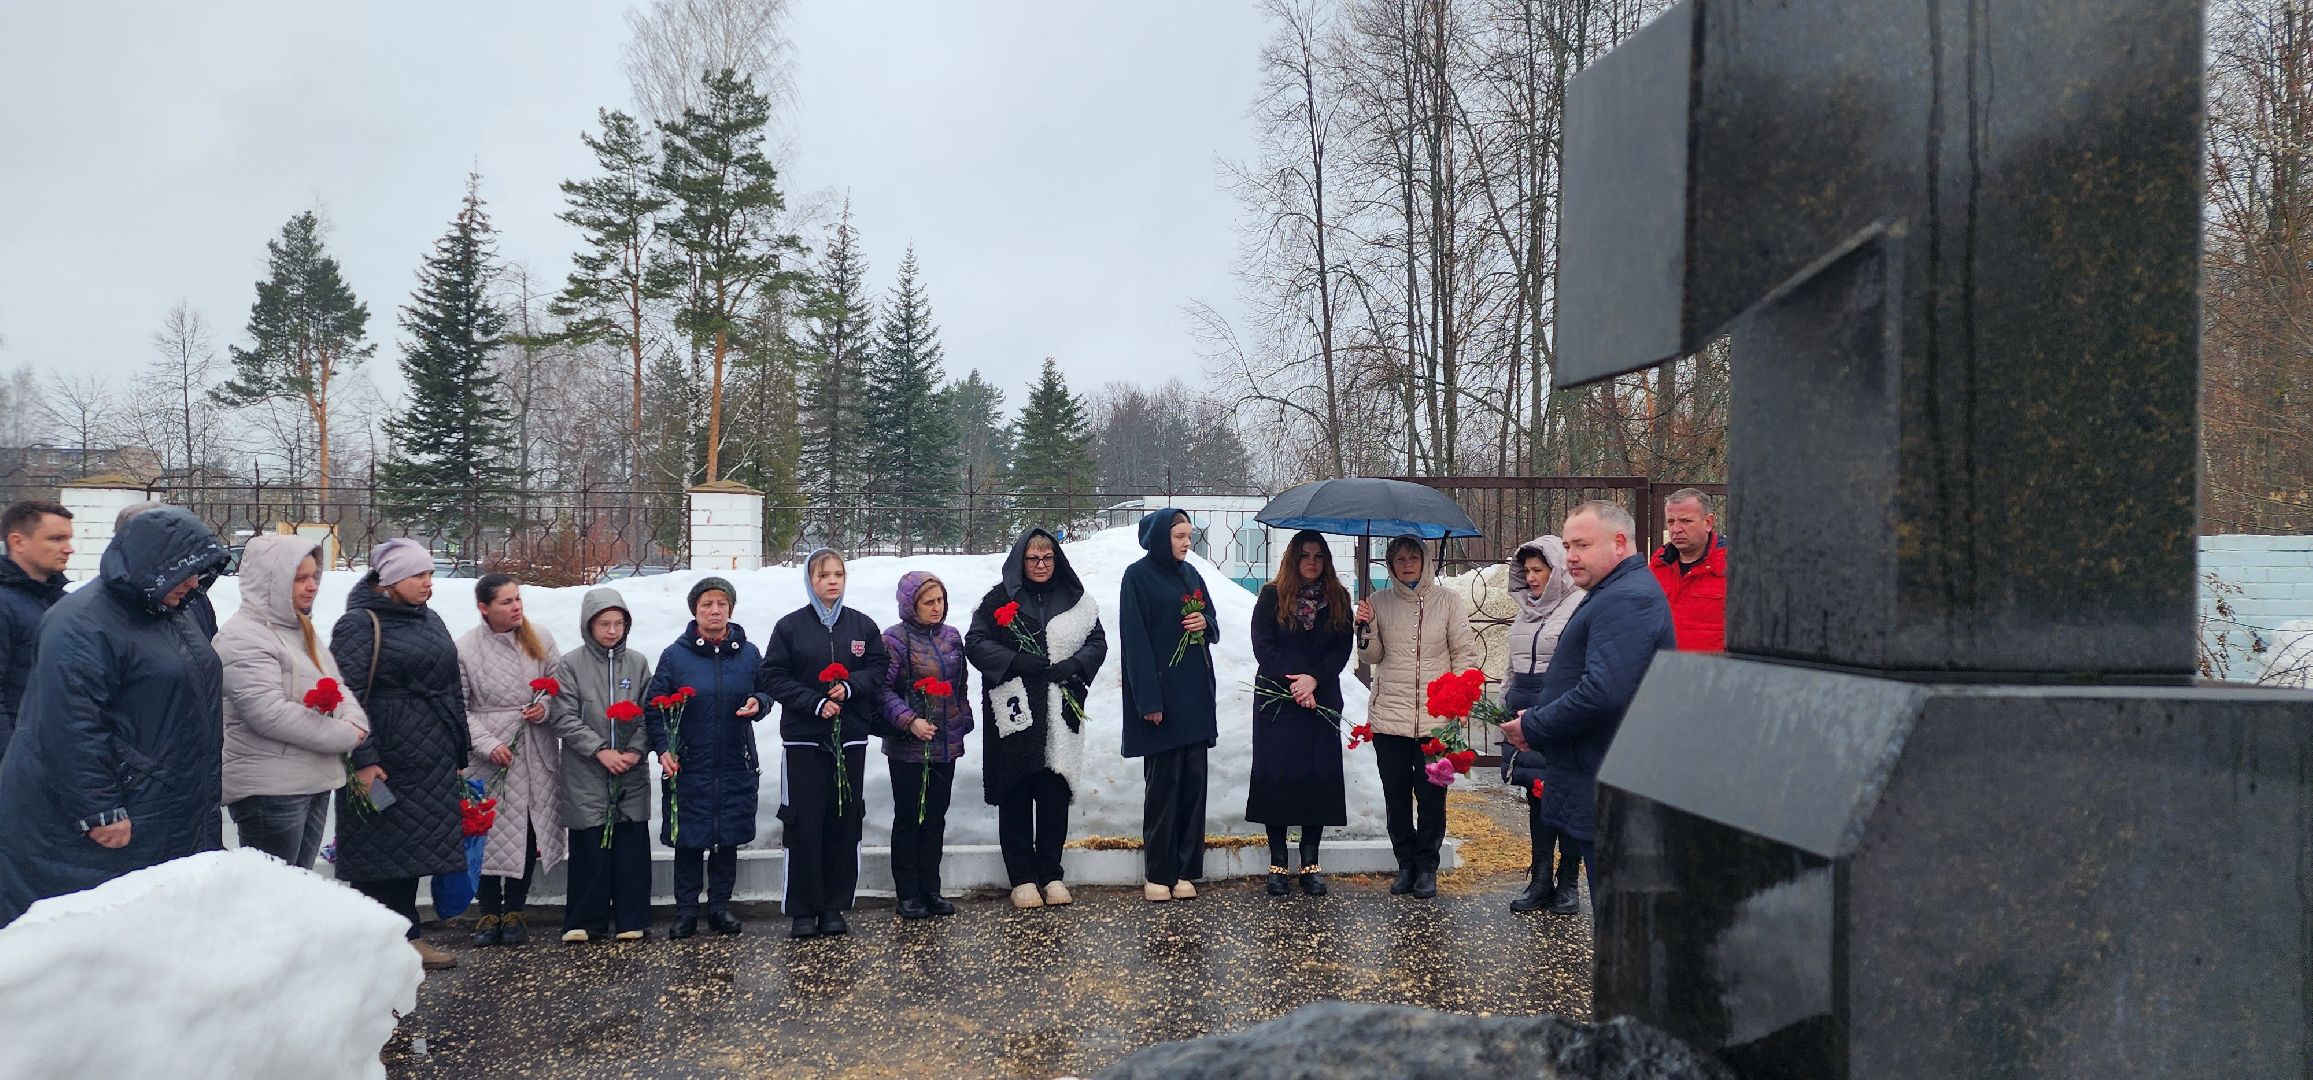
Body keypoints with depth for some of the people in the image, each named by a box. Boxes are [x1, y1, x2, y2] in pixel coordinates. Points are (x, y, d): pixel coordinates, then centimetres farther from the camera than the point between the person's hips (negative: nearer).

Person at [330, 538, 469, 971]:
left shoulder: (429, 621, 15)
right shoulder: (360, 625, -9)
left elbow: (450, 690, 21)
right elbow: (346, 698, -15)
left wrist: (458, 754, 20)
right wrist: (363, 761, -21)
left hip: (431, 763, 8)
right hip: (383, 762, -8)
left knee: (413, 849, 12)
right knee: (377, 852, -2)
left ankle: (406, 938, 21)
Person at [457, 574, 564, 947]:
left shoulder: (540, 639, 2)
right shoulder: (465, 649, -5)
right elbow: (460, 708, -4)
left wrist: (545, 706, -10)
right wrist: (487, 744, -15)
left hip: (536, 754, 2)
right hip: (488, 755, -2)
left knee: (530, 830, 4)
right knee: (488, 831, 1)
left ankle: (515, 910, 17)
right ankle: (489, 912, 15)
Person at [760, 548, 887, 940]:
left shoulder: (863, 625, 7)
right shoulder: (790, 626, 0)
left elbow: (879, 668, 7)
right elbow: (773, 677, -2)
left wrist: (850, 686, -12)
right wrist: (815, 702, -13)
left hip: (851, 737, 2)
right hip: (804, 738, -2)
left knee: (845, 822, 4)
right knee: (804, 823, -4)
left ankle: (834, 907, 14)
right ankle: (803, 911, 4)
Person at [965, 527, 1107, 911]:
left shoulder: (1076, 600, 11)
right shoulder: (1000, 598, 3)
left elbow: (1098, 642, 9)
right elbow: (975, 641, -2)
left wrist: (1074, 665, -10)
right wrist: (1017, 661, -15)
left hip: (1060, 713, 2)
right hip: (1015, 711, -2)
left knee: (1055, 793, 3)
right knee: (1016, 794, 1)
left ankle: (1051, 874, 14)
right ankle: (1022, 878, 9)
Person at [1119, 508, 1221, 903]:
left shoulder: (1190, 574, 14)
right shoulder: (1138, 576, -6)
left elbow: (1212, 623, 22)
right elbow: (1135, 639, -11)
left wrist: (1206, 623, -4)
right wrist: (1149, 700, -17)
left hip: (1194, 694, 6)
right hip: (1161, 693, -6)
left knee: (1193, 781, 5)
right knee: (1163, 783, -3)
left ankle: (1185, 871, 10)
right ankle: (1158, 874, 4)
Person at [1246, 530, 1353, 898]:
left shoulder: (1338, 599, 8)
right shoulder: (1272, 595, 2)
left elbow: (1342, 648, 1)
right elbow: (1262, 646, -4)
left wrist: (1313, 679, -14)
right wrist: (1293, 682, -14)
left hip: (1322, 700, 2)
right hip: (1276, 700, -2)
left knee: (1319, 777, -1)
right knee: (1277, 777, -3)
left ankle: (1311, 863, 6)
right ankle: (1277, 863, 3)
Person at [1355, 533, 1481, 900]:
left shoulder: (1447, 600, 2)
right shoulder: (1380, 601, 7)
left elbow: (1465, 652, 5)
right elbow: (1371, 657, 10)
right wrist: (1365, 628, -8)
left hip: (1436, 716, -2)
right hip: (1389, 715, 2)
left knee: (1431, 794, 1)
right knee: (1395, 794, 7)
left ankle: (1427, 867, 14)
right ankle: (1405, 863, 20)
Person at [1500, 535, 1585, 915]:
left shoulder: (1579, 607, -9)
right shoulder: (1526, 611, 17)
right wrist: (1504, 706, 19)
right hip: (1523, 710, 7)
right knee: (1535, 793, 10)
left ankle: (1567, 883, 11)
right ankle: (1540, 880, 17)